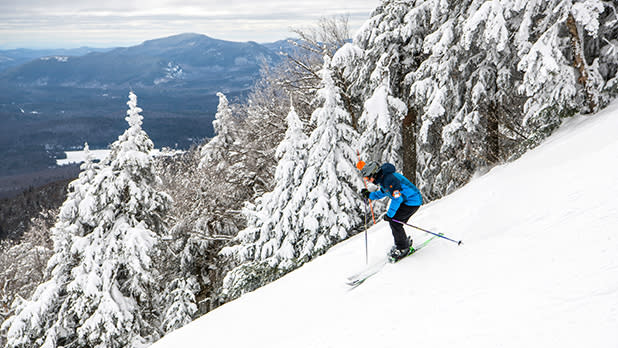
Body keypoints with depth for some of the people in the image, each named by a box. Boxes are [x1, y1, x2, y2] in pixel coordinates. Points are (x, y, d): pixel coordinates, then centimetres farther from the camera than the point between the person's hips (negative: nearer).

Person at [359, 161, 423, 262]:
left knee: (394, 220, -14)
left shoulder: (389, 179, -27)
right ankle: (405, 242, 27)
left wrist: (389, 214, -22)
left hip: (413, 202, -10)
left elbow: (397, 198, -28)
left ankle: (403, 248, -4)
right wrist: (369, 195, 10)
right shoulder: (383, 178, 6)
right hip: (407, 201, 10)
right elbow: (382, 193, 23)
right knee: (395, 222, 9)